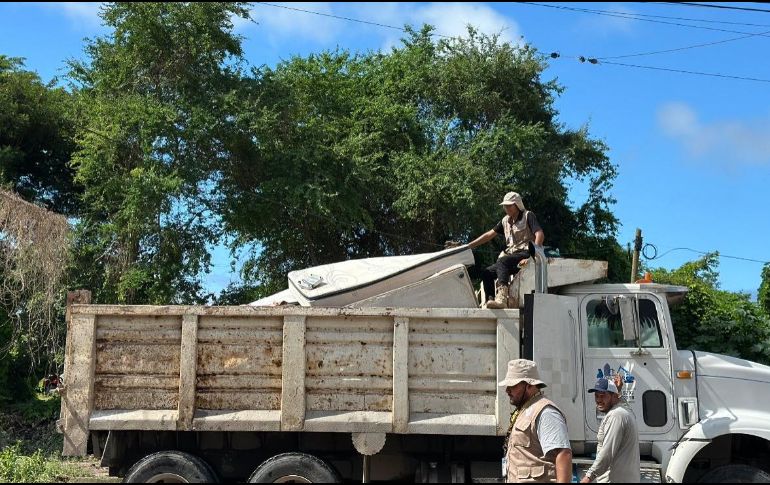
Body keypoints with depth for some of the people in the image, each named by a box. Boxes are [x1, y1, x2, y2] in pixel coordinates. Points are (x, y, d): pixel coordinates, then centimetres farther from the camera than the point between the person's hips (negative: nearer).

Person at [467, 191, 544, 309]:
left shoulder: (528, 216, -1)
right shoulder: (505, 221, 18)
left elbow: (540, 235, -14)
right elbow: (489, 235, 19)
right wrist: (468, 246, 12)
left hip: (525, 254, -8)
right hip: (511, 255, 8)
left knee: (502, 261, -34)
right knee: (486, 273, -8)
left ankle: (501, 298, -50)